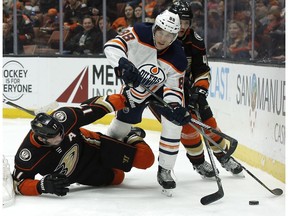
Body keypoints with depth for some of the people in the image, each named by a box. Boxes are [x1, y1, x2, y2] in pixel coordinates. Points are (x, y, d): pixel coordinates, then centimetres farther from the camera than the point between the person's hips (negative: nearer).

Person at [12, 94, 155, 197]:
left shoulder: (64, 117, -33)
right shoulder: (28, 155, -36)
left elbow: (95, 106, -19)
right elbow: (19, 183, -27)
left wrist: (123, 99, -9)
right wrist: (43, 186, -46)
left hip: (92, 147, 0)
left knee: (144, 158, -4)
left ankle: (132, 138, 25)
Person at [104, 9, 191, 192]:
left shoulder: (177, 59, -28)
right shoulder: (140, 34, -30)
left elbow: (174, 89, -25)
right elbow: (112, 46, -34)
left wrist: (176, 107, -45)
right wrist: (123, 64, -52)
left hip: (162, 89, -1)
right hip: (135, 87, 1)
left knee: (174, 122, -22)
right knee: (120, 127, 7)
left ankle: (165, 171, -9)